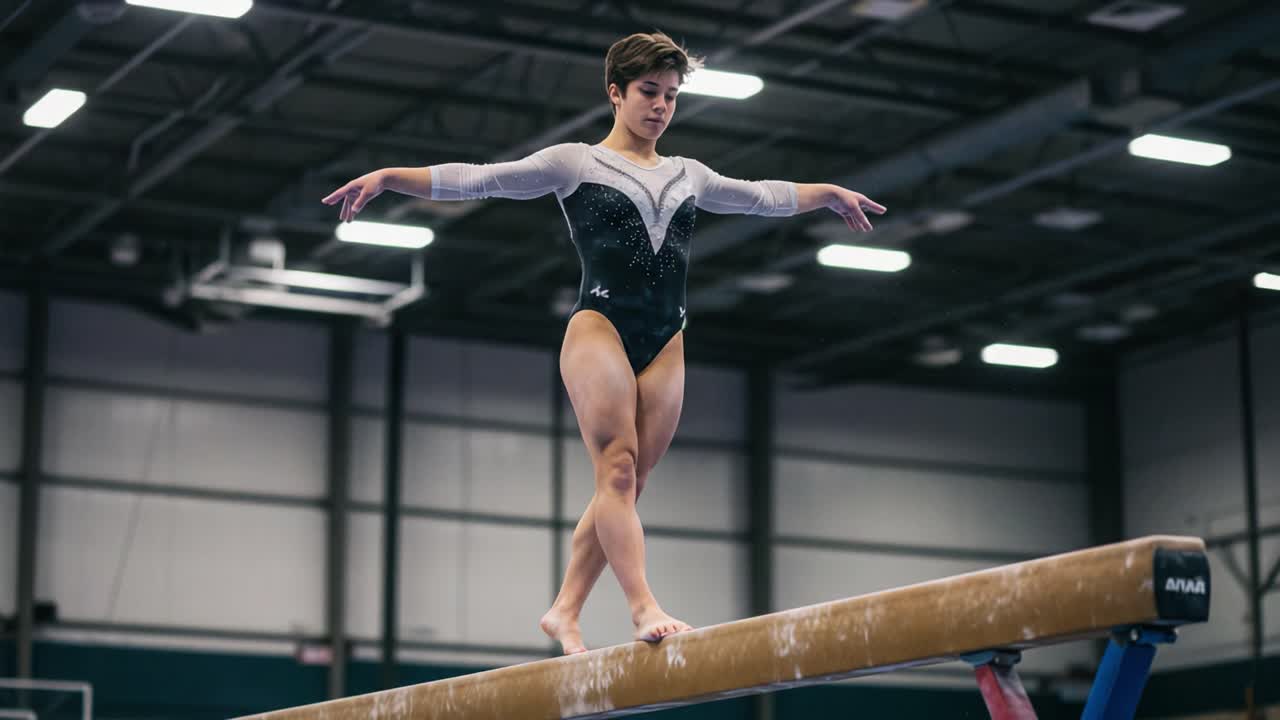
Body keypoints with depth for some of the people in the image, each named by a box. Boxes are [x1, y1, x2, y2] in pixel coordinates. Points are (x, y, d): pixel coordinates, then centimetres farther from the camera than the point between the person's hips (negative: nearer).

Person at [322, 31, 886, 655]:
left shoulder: (688, 177, 21)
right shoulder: (575, 164, 7)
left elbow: (761, 195, 36)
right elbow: (478, 179, -1)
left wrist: (831, 192, 44)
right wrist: (387, 177, -11)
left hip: (666, 345, 5)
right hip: (599, 327, -5)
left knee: (624, 484, 0)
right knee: (617, 467, -18)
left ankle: (565, 610, 6)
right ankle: (644, 609, -28)